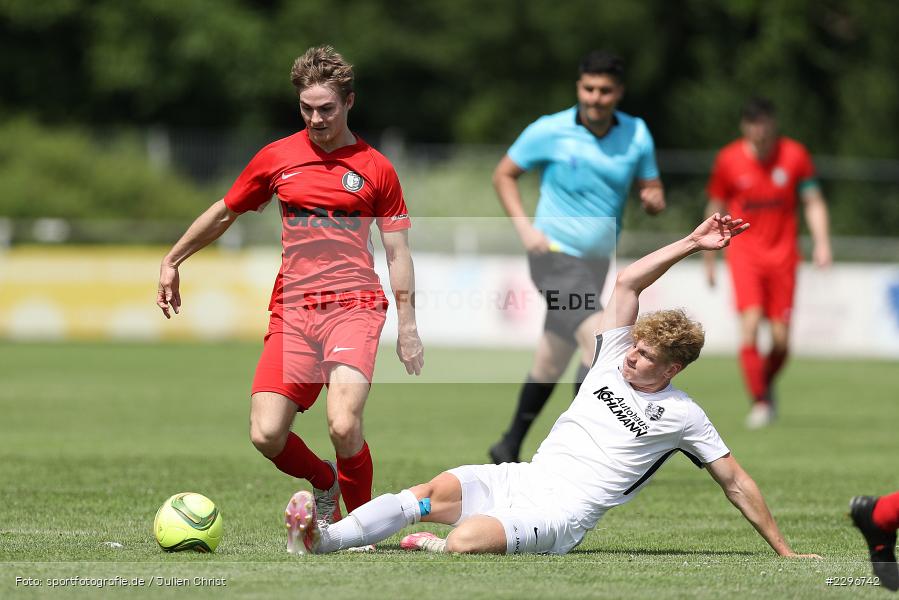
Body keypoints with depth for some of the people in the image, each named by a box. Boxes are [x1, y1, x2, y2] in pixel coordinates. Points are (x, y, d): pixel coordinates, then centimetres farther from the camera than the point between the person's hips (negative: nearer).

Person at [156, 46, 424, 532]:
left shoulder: (375, 168, 4)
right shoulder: (276, 158, 8)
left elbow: (397, 252, 9)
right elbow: (223, 213, 22)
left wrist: (407, 327, 5)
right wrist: (171, 261, 26)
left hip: (354, 306, -3)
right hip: (292, 310, 3)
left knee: (343, 424, -25)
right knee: (266, 436, -11)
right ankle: (324, 483, 22)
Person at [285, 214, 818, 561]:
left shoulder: (683, 416, 1)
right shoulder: (616, 360, 14)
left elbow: (736, 484, 6)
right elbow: (628, 283, 10)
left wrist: (784, 551, 5)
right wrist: (691, 245, 6)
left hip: (562, 515, -6)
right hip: (522, 478, 6)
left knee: (468, 539, -36)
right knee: (435, 492, -23)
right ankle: (322, 539, -31)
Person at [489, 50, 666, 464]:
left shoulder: (636, 134, 1)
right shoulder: (549, 131, -10)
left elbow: (652, 189, 10)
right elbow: (503, 174, 1)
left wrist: (654, 199, -15)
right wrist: (524, 227, -11)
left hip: (596, 261, 6)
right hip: (555, 255, -6)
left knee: (550, 364, 16)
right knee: (599, 341, -25)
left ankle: (509, 449, 34)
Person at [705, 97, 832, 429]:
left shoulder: (794, 155, -4)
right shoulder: (729, 160, -4)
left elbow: (813, 202, 4)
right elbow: (715, 208, 8)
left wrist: (821, 242, -10)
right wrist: (709, 259, 11)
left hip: (782, 254, 1)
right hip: (744, 253, -1)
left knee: (781, 339, -1)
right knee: (750, 323, -19)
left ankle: (766, 385, 30)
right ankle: (759, 402, -12)